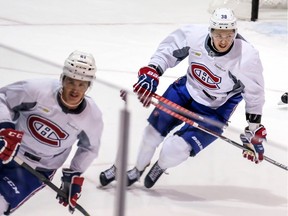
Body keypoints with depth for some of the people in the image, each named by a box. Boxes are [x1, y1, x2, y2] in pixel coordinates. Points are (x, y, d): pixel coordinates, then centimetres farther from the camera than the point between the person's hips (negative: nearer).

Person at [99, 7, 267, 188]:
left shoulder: (247, 57, -30)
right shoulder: (195, 35, -24)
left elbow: (255, 94, -15)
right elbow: (168, 49, -3)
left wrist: (255, 132, -8)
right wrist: (150, 73, -13)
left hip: (215, 110, -3)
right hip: (187, 90, 4)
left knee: (176, 149, -14)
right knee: (153, 131, 10)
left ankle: (161, 167, 23)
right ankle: (137, 169, 40)